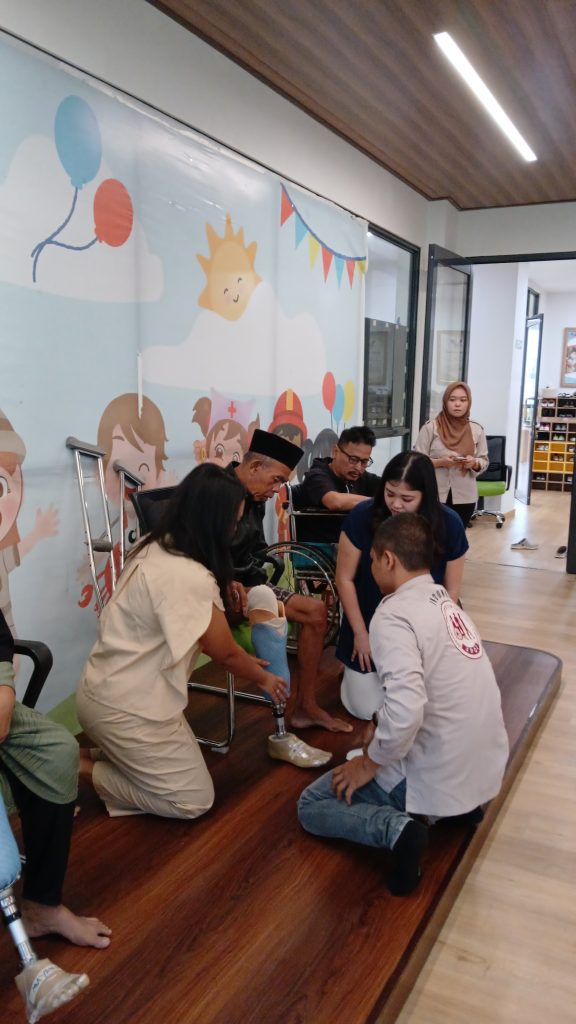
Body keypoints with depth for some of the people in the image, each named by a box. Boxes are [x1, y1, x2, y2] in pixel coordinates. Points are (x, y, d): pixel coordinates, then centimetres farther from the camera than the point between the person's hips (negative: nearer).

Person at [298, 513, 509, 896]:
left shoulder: (393, 614, -20)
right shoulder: (447, 604, 6)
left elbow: (406, 709, -32)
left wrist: (369, 764, -16)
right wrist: (382, 727, 18)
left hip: (439, 776, -8)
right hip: (486, 766, 8)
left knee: (311, 805, 7)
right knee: (383, 742, 36)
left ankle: (397, 829, -12)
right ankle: (459, 805, 17)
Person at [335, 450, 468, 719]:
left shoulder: (449, 525, -17)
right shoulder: (362, 517, -23)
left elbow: (451, 590, -5)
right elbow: (345, 579, -12)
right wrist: (360, 633, -9)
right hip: (370, 629, -1)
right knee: (367, 710, -1)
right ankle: (354, 673, 31)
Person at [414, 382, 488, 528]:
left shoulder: (477, 430, 5)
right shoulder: (430, 427, -4)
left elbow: (484, 461, 9)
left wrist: (474, 463, -13)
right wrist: (439, 462, -20)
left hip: (465, 497, 3)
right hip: (435, 496, -3)